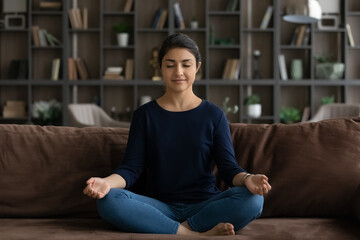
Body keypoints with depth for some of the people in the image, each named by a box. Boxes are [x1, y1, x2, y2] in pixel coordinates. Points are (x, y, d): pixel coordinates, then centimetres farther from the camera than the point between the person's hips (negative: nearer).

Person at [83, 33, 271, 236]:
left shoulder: (214, 115, 7)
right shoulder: (145, 115, 8)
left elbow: (228, 167, 0)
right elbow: (131, 167, 0)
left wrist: (247, 179, -25)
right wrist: (107, 182, -23)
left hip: (203, 206, 0)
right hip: (159, 207, 1)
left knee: (253, 199, -28)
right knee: (109, 200, -29)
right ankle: (199, 233, -27)